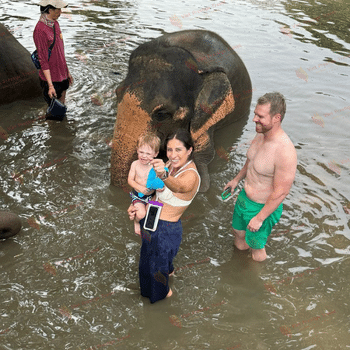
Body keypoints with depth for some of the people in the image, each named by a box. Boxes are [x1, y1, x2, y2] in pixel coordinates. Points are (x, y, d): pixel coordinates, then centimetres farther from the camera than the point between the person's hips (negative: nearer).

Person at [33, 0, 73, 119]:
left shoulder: (55, 24, 7)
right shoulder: (40, 30, -21)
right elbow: (43, 60, -21)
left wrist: (67, 72, 19)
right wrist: (50, 85, -22)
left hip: (62, 76, 8)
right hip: (51, 78, -8)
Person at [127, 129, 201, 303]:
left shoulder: (191, 175, -32)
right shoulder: (171, 165, -6)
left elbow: (178, 186, -56)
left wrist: (163, 175, -77)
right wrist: (138, 206, -3)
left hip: (165, 230, -8)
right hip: (151, 221, 8)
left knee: (157, 262, 20)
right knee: (149, 254, 35)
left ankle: (162, 292, 52)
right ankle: (169, 270, 68)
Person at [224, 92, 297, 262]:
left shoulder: (285, 152, -36)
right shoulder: (260, 135, -9)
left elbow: (281, 192, -28)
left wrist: (260, 218, -20)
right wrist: (236, 179, 24)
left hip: (262, 207, -7)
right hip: (244, 197, 8)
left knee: (256, 247, 16)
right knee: (238, 233, 29)